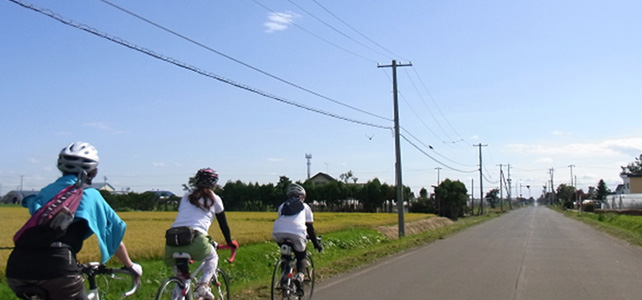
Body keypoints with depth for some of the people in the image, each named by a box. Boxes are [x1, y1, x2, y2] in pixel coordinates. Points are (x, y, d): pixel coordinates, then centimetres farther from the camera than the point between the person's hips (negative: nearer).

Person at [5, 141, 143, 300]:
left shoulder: (46, 191, 27)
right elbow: (115, 232, 21)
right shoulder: (89, 194, 15)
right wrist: (129, 265, 36)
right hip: (56, 265, -5)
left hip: (16, 269, 5)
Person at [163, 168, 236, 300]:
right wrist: (230, 242, 40)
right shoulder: (214, 199, 19)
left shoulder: (186, 196, 28)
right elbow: (223, 224, 25)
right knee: (212, 257, 27)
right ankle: (203, 285, 4)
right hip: (195, 241, -3)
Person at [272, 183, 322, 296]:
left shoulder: (282, 205, 33)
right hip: (297, 233, -2)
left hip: (278, 232, 2)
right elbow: (310, 227, 26)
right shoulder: (305, 207, 27)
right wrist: (316, 243, 36)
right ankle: (299, 276, -10)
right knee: (301, 257, 18)